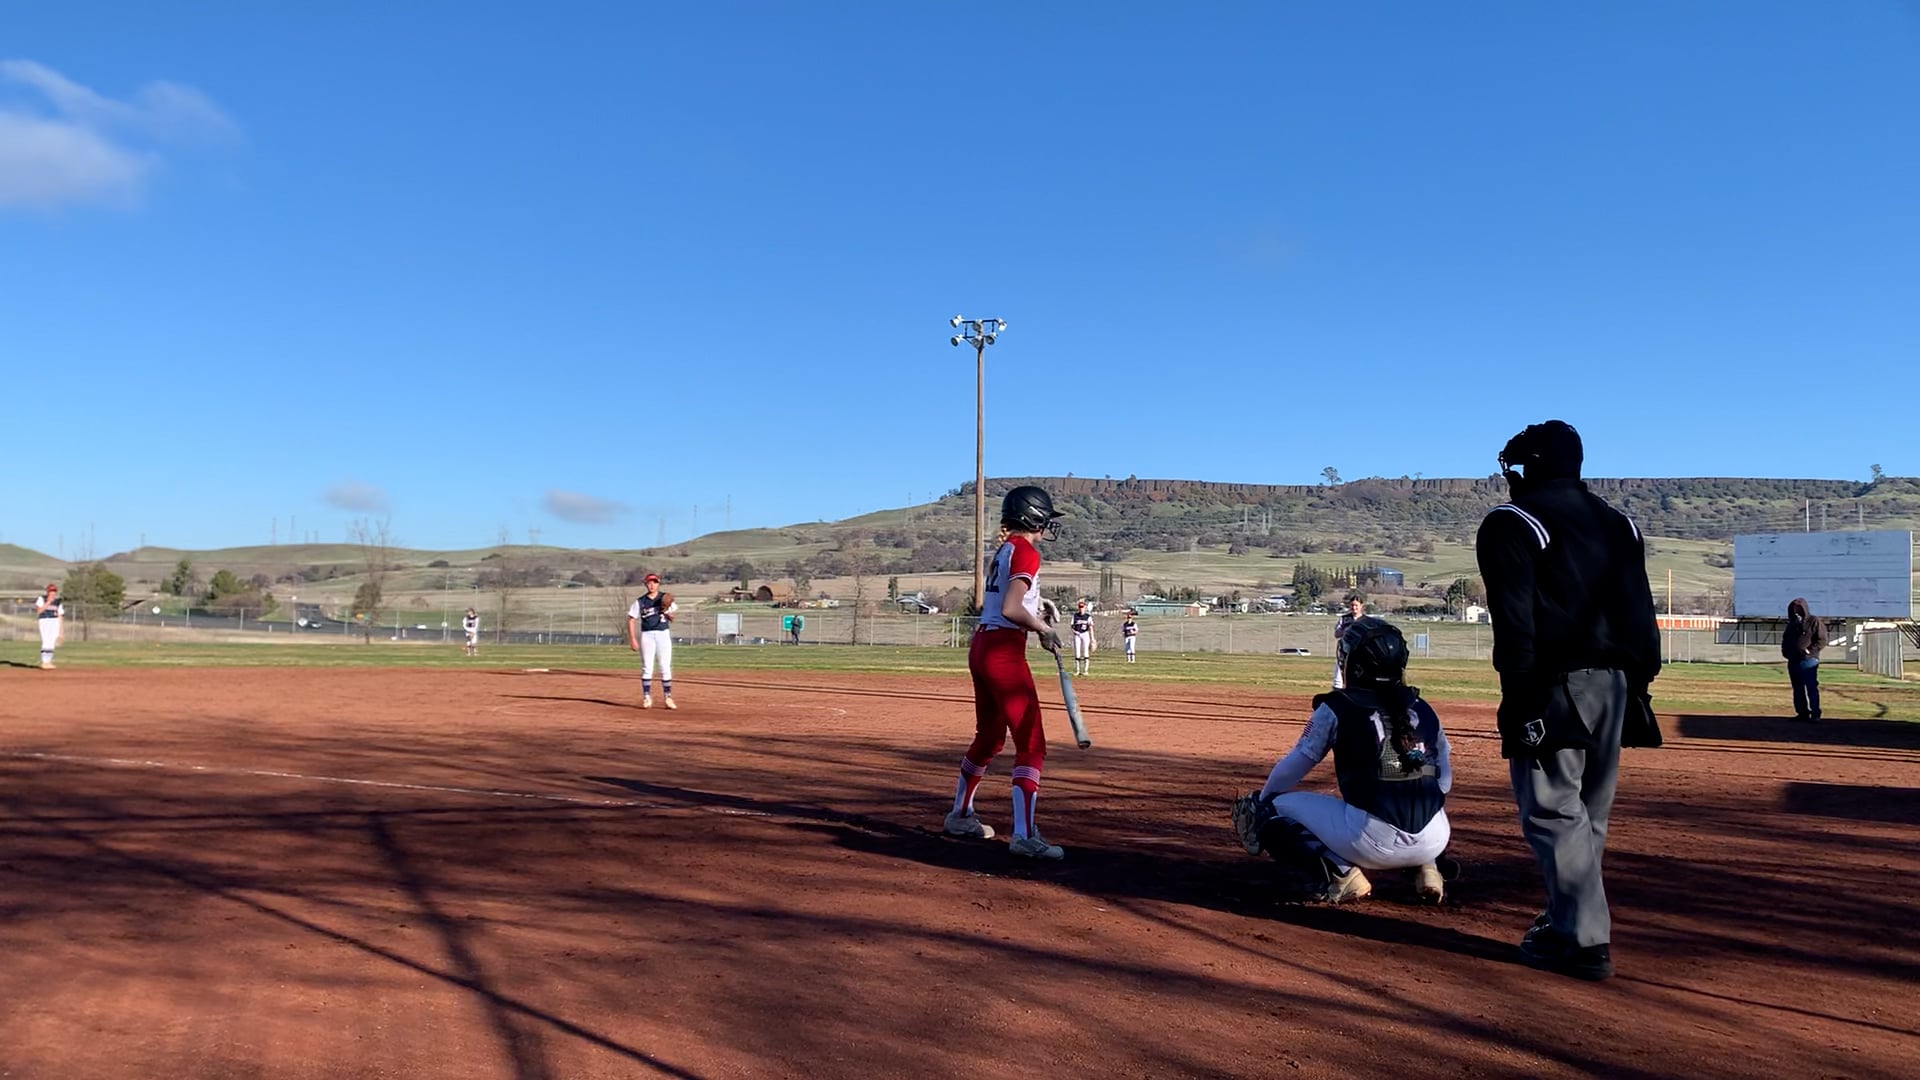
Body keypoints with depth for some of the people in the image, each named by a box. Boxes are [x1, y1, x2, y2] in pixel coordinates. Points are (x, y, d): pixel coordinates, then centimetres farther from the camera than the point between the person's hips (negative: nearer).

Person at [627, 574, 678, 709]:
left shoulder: (665, 598, 3)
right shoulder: (640, 601, 2)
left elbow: (672, 619, 5)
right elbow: (631, 619, 2)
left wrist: (667, 611, -17)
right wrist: (633, 639, -5)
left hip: (663, 634, 0)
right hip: (647, 635, 0)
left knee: (666, 667, 1)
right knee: (646, 668, 2)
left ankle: (667, 697, 7)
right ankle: (646, 697, 8)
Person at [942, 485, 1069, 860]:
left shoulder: (1002, 550, 16)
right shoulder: (1026, 552, -11)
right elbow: (1010, 609, -22)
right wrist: (1044, 629, -8)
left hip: (981, 647, 10)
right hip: (1004, 652, -10)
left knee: (989, 737, 23)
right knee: (1032, 745, -9)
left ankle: (960, 815, 35)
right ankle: (1024, 835, -15)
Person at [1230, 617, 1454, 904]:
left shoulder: (1337, 708, 0)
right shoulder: (1422, 708, 13)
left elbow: (1289, 772, 7)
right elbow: (1444, 782, 19)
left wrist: (1260, 801, 26)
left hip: (1371, 841, -5)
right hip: (1434, 841, 5)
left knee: (1272, 807, 13)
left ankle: (1339, 872, -5)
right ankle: (1425, 869, 14)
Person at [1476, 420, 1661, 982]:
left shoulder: (1512, 523, -7)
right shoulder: (1616, 522, 16)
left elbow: (1515, 623, -15)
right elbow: (1642, 614, 13)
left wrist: (1516, 698, -15)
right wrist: (1638, 685, 15)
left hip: (1554, 685, -8)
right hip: (1614, 683, 8)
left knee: (1552, 810, -4)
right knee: (1587, 812, 17)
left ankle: (1583, 940, -6)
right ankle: (1572, 915, 28)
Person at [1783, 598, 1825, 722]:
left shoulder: (1815, 621, -2)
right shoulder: (1792, 623, 17)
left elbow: (1822, 640, -8)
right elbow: (1785, 639, 27)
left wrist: (1810, 651, -16)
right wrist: (1785, 651, 10)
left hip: (1808, 661, -7)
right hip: (1793, 661, 7)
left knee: (1811, 688, -9)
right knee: (1798, 690, 9)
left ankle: (1815, 715, -8)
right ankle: (1802, 713, 14)